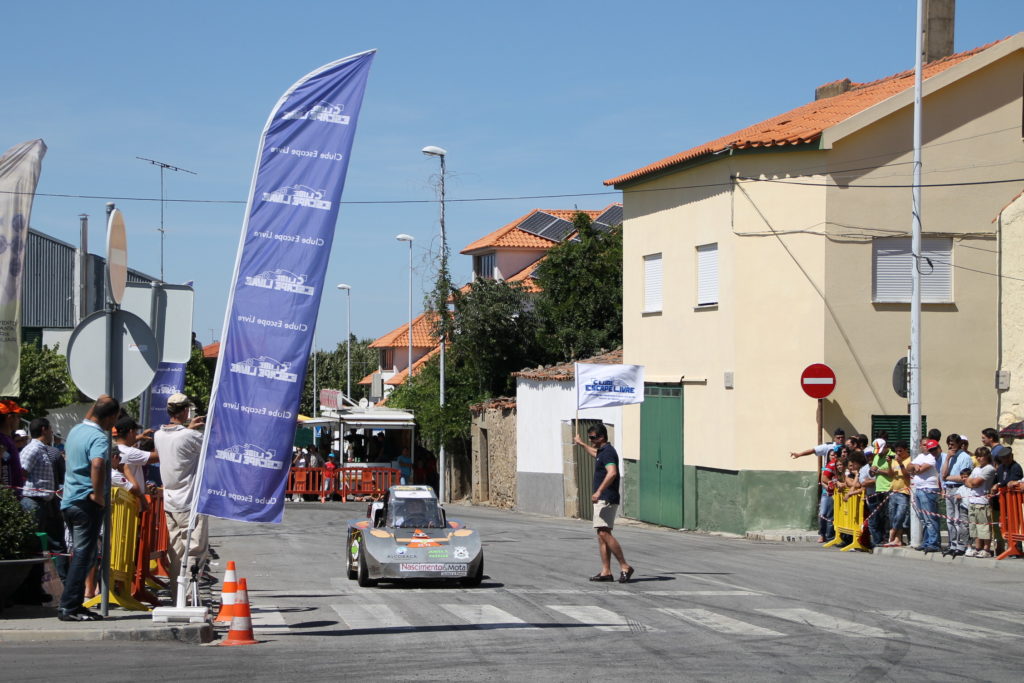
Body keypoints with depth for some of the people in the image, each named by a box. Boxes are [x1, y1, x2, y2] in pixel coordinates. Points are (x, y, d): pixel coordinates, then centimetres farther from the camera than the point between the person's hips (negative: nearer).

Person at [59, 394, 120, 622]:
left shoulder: (75, 431, 12)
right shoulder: (98, 437, -17)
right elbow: (97, 464, -36)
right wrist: (98, 494, -25)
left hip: (69, 499, 9)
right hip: (87, 502, -9)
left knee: (80, 554, 16)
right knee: (84, 555, -5)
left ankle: (72, 605, 17)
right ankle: (69, 607, -6)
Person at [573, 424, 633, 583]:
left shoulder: (608, 452, -14)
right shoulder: (602, 451, 18)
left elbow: (612, 473, -31)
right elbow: (595, 453, 46)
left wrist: (599, 491, -35)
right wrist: (581, 444, 60)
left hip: (607, 499, -11)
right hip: (602, 500, 11)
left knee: (604, 533, -18)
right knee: (601, 535, 8)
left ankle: (625, 566, -17)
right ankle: (606, 571, 7)